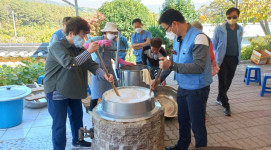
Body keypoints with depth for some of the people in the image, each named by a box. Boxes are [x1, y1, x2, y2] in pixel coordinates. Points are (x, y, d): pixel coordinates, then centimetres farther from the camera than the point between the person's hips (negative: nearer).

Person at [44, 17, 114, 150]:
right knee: (59, 124, 2)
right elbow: (69, 63, -36)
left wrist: (104, 75, -21)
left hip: (73, 89, 8)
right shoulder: (57, 46, -20)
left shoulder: (79, 48, 4)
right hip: (57, 92, -8)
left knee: (77, 116, 22)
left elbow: (91, 64, -4)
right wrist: (89, 51, -35)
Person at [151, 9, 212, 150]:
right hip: (182, 87, 8)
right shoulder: (177, 38, 5)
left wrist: (171, 65, -31)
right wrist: (159, 79, 9)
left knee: (197, 125, 8)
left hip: (197, 89, -8)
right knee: (182, 121, 23)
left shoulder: (198, 38, -21)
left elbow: (198, 67, -28)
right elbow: (173, 60, 14)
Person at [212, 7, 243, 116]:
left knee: (228, 81, 13)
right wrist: (219, 53, 7)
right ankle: (226, 106, 5)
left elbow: (239, 43, 17)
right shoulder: (220, 29, -9)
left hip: (234, 59, 5)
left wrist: (238, 56, 12)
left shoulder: (240, 29, 6)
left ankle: (220, 99, 34)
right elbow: (214, 44, 1)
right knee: (223, 82, -4)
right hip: (222, 59, -5)